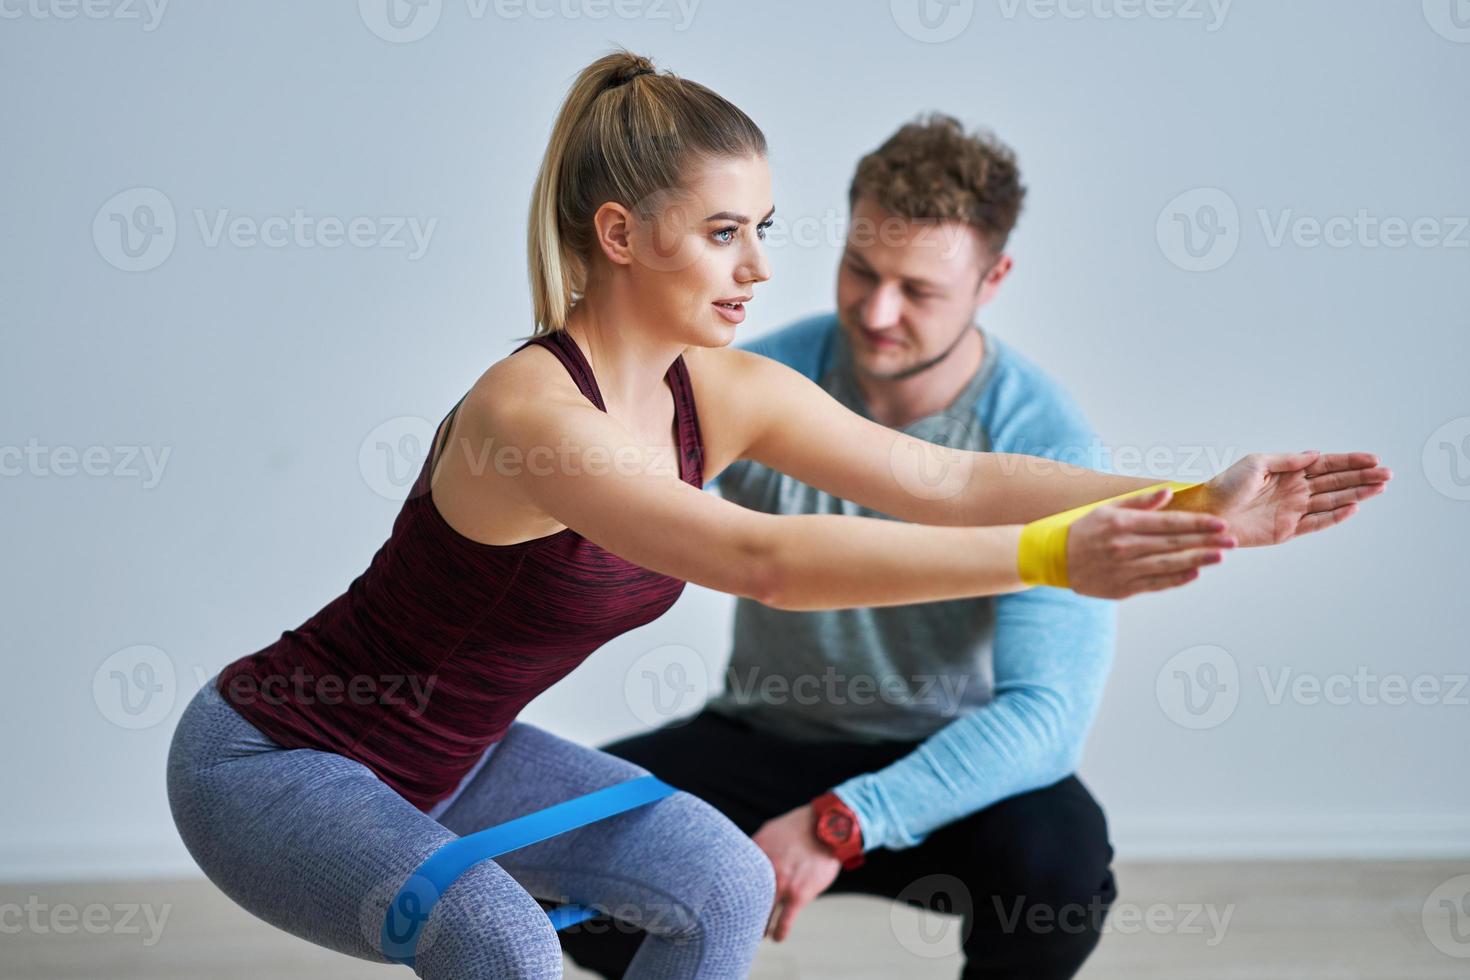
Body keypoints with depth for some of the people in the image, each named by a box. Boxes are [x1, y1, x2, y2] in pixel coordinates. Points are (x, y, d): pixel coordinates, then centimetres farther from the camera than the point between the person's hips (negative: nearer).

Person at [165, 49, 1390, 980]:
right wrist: (1054, 553, -50)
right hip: (269, 759, -8)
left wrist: (1198, 506, -22)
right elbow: (763, 559, -45)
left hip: (449, 754, 8)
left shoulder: (724, 393, -8)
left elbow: (951, 481, -12)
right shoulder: (534, 412, -33)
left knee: (722, 880, -2)